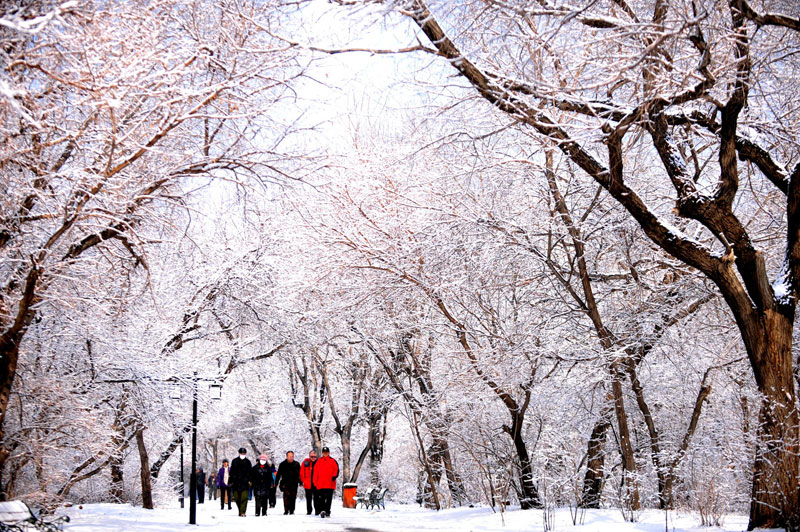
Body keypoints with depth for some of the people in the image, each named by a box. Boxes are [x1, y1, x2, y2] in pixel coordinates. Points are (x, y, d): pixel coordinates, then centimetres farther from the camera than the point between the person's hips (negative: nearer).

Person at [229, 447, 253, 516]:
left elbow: (250, 472, 10)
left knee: (244, 498, -11)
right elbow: (231, 472, 10)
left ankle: (242, 512, -13)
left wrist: (250, 480, -2)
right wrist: (231, 481, 4)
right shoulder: (234, 461, 8)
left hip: (245, 483, -1)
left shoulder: (248, 462, 8)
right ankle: (240, 510, 20)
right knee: (237, 498, 4)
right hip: (236, 482, 1)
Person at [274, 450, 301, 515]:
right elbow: (278, 475, 7)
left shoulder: (296, 464, 8)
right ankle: (286, 510, -14)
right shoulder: (283, 464, 3)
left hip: (294, 484, 2)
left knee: (293, 497, 2)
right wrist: (276, 483, 2)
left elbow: (299, 474, 15)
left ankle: (292, 511, 11)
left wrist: (300, 482, 10)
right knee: (286, 496, -15)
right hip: (285, 484, -2)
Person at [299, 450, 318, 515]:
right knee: (308, 498, 9)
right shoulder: (306, 462, 1)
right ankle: (309, 511, 18)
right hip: (308, 484, 1)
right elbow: (302, 473, 5)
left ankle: (317, 511, 4)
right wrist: (304, 481, 0)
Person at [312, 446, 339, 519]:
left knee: (328, 499, 4)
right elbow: (315, 472, 10)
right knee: (321, 498, -10)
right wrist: (315, 482, 5)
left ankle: (327, 512, 11)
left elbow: (336, 469, 5)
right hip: (320, 484, 0)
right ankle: (322, 510, -16)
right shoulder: (318, 461, 9)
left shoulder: (333, 461, 7)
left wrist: (334, 476, -14)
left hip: (330, 484, 0)